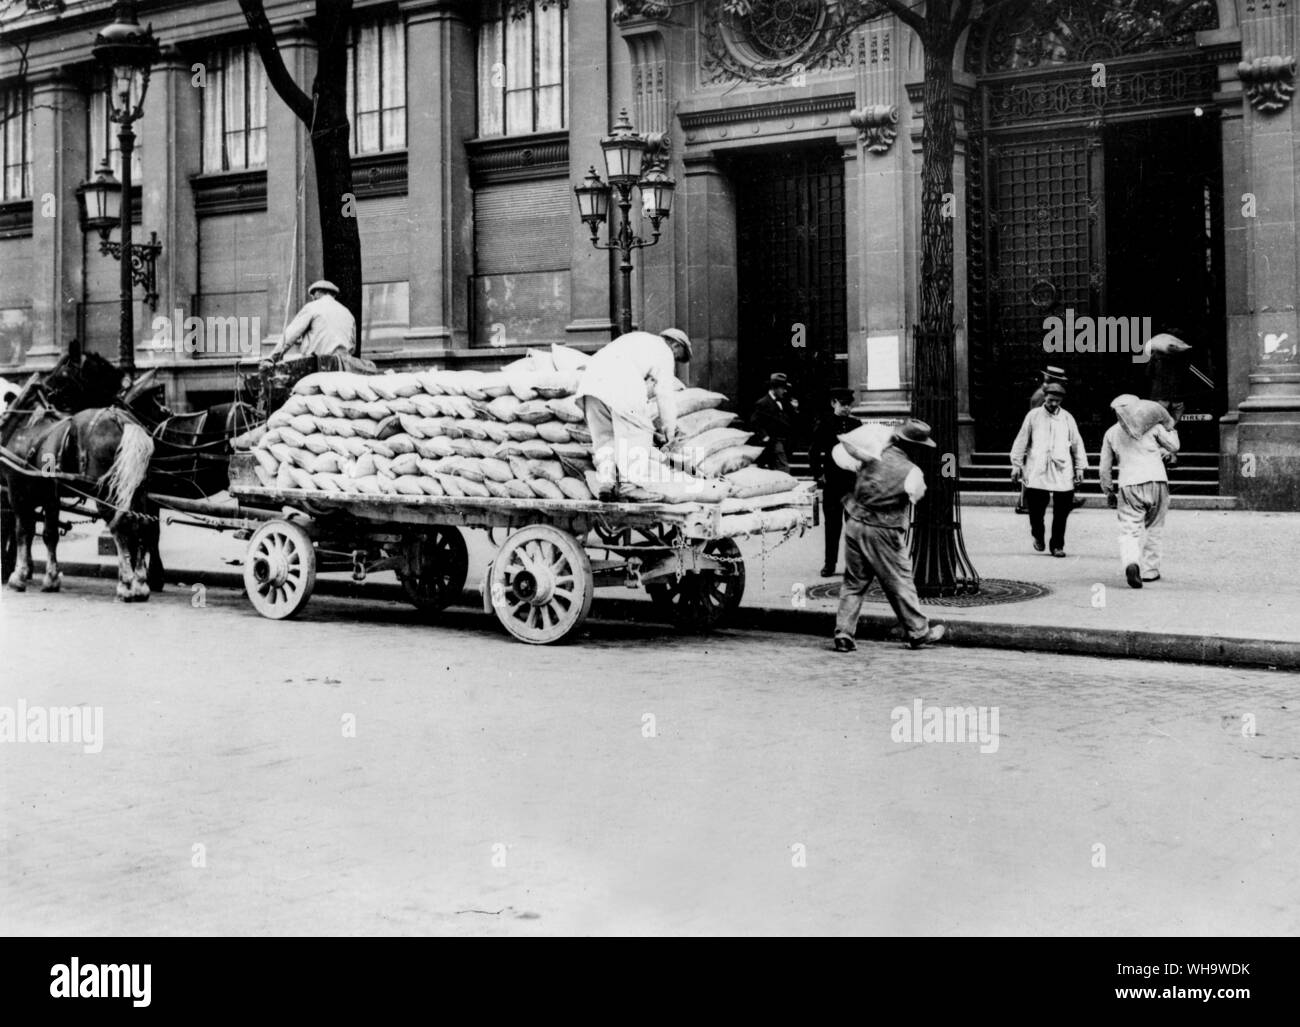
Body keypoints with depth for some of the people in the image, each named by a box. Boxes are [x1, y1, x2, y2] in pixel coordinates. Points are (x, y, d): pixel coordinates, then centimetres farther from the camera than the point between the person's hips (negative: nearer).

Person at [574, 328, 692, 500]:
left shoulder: (636, 340, 38)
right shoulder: (664, 352, 17)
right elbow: (665, 395, 14)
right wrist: (669, 434, 23)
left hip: (591, 379, 7)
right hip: (620, 386, -7)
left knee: (605, 435, 12)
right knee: (637, 434, 0)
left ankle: (606, 483, 1)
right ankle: (629, 484, -10)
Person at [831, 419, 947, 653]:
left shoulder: (872, 458, -4)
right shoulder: (912, 472, -11)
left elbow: (839, 452, 2)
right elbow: (916, 495, 6)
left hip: (855, 524, 4)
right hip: (883, 532, -3)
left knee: (854, 582, 12)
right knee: (900, 583, 9)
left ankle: (844, 633, 7)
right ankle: (919, 632, 21)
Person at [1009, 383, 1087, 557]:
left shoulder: (1067, 418, 10)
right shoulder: (1033, 416, 6)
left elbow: (1077, 443, 14)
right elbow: (1021, 441, 9)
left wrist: (1080, 467, 9)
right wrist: (1017, 464, 6)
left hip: (1062, 470, 1)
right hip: (1037, 470, -1)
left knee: (1061, 511, -1)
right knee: (1036, 506, -6)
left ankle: (1057, 545, 11)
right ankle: (1038, 535, 22)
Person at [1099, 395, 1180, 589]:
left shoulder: (1112, 433, 14)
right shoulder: (1151, 424, 8)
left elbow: (1105, 468, 16)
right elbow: (1173, 446, 8)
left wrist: (1108, 491, 28)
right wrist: (1170, 429, 27)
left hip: (1129, 485, 0)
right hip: (1157, 480, 0)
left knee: (1129, 531, -4)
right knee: (1153, 528, 16)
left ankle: (1130, 563, -31)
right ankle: (1149, 570, 17)